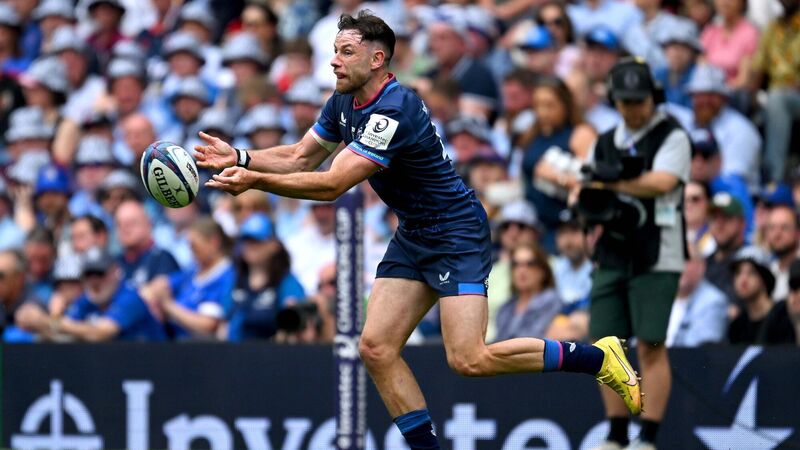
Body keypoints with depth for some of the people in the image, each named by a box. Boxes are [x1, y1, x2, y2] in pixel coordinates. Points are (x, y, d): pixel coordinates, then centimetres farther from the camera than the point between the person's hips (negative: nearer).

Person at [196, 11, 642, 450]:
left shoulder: (394, 111, -26)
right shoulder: (344, 104, 3)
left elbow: (332, 185, -28)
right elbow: (301, 157, 11)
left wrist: (255, 180, -28)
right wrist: (240, 157, -5)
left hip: (458, 232, -9)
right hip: (413, 237, 9)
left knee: (468, 359, -18)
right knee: (376, 348, -3)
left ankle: (597, 357, -3)